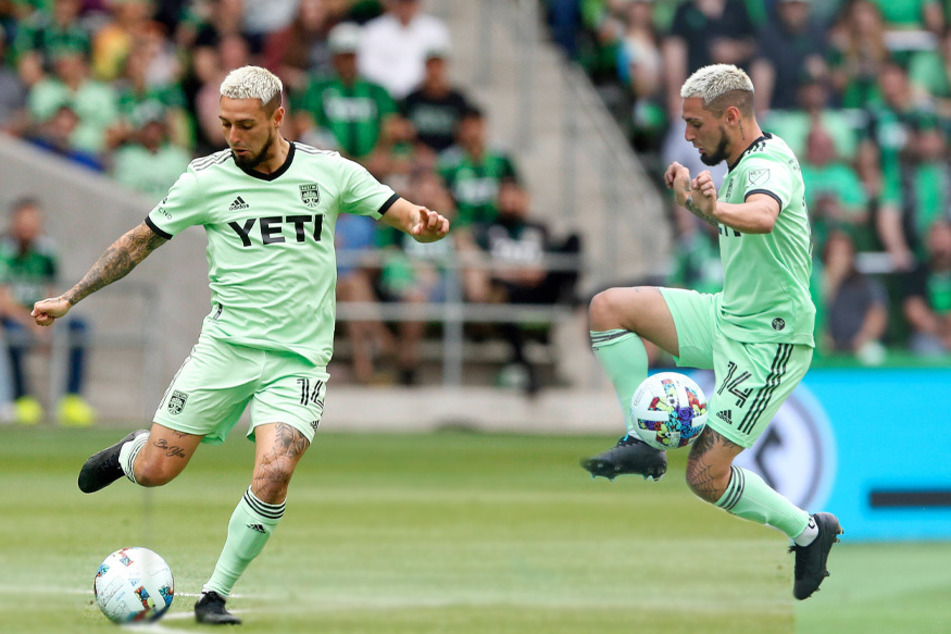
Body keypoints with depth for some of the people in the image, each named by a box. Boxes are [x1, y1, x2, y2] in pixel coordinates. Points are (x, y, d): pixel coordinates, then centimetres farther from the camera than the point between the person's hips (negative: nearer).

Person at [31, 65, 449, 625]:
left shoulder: (328, 172, -1)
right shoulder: (206, 179, -2)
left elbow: (401, 212, 5)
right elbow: (142, 240, 9)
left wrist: (425, 224, -20)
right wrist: (70, 298, 7)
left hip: (298, 358, -1)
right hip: (226, 345, 1)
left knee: (273, 476, -23)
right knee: (154, 473, -4)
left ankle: (217, 595, -4)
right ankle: (132, 451, 35)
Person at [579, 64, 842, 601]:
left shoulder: (769, 163, -22)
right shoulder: (740, 163, 7)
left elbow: (762, 215, -47)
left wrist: (713, 209, -67)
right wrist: (694, 192, 13)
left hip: (768, 342, -9)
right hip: (726, 316, 9)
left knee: (707, 478, -11)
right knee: (609, 308, -5)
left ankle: (809, 531, 12)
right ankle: (643, 442, -1)